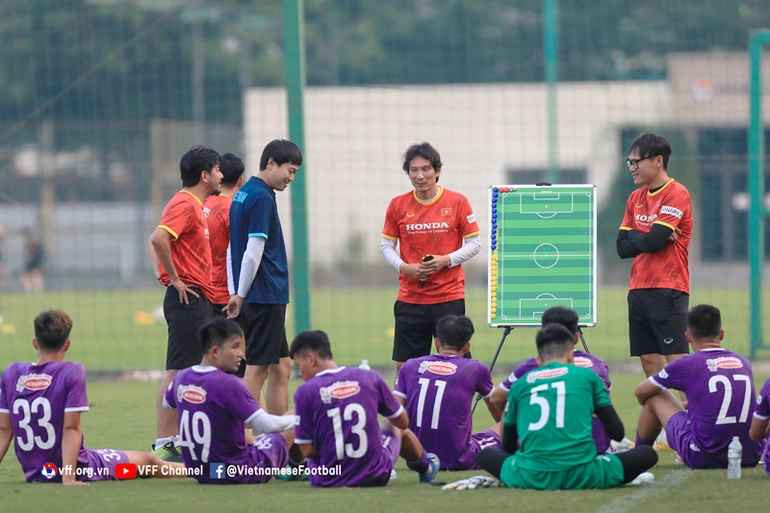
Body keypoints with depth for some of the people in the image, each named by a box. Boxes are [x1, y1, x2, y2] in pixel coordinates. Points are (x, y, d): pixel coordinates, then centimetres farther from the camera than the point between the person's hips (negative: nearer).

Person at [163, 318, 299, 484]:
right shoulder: (228, 384, -24)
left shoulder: (182, 378, -3)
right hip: (238, 474, -7)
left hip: (199, 473, 7)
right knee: (290, 431, 12)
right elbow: (265, 425, -26)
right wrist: (297, 420, -11)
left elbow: (167, 404, 21)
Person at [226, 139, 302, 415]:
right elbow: (253, 254, -19)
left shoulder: (243, 194, 15)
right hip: (265, 298, -9)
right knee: (257, 369, -6)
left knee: (282, 368, 13)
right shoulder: (262, 198, -15)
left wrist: (237, 294, 15)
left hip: (266, 299, 9)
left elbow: (233, 250, 17)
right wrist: (240, 296, -12)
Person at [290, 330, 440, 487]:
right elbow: (403, 422, 10)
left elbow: (308, 451, -11)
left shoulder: (305, 391, -11)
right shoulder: (369, 377, -3)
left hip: (326, 481, -2)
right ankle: (425, 467, 60)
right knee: (399, 430, 34)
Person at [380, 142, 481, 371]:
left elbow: (474, 243, 2)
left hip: (449, 298, -2)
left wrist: (446, 260, -13)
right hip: (409, 299, 2)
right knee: (404, 366, 0)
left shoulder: (457, 202, -1)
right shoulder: (397, 205, 4)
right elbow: (386, 245, 10)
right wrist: (404, 267, -8)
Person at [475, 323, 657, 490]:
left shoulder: (520, 384, 16)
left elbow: (508, 446, 24)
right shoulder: (587, 375, 11)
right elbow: (617, 433, 13)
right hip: (582, 476, -2)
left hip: (531, 478, 2)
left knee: (486, 455, 30)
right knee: (647, 454, 15)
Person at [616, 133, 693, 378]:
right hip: (639, 290, 7)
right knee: (649, 361, 4)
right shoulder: (636, 198, 14)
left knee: (676, 360, -10)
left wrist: (634, 237, 1)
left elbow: (654, 241, -17)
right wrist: (648, 238, -6)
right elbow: (622, 248, 9)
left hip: (668, 290, -7)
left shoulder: (677, 194, -8)